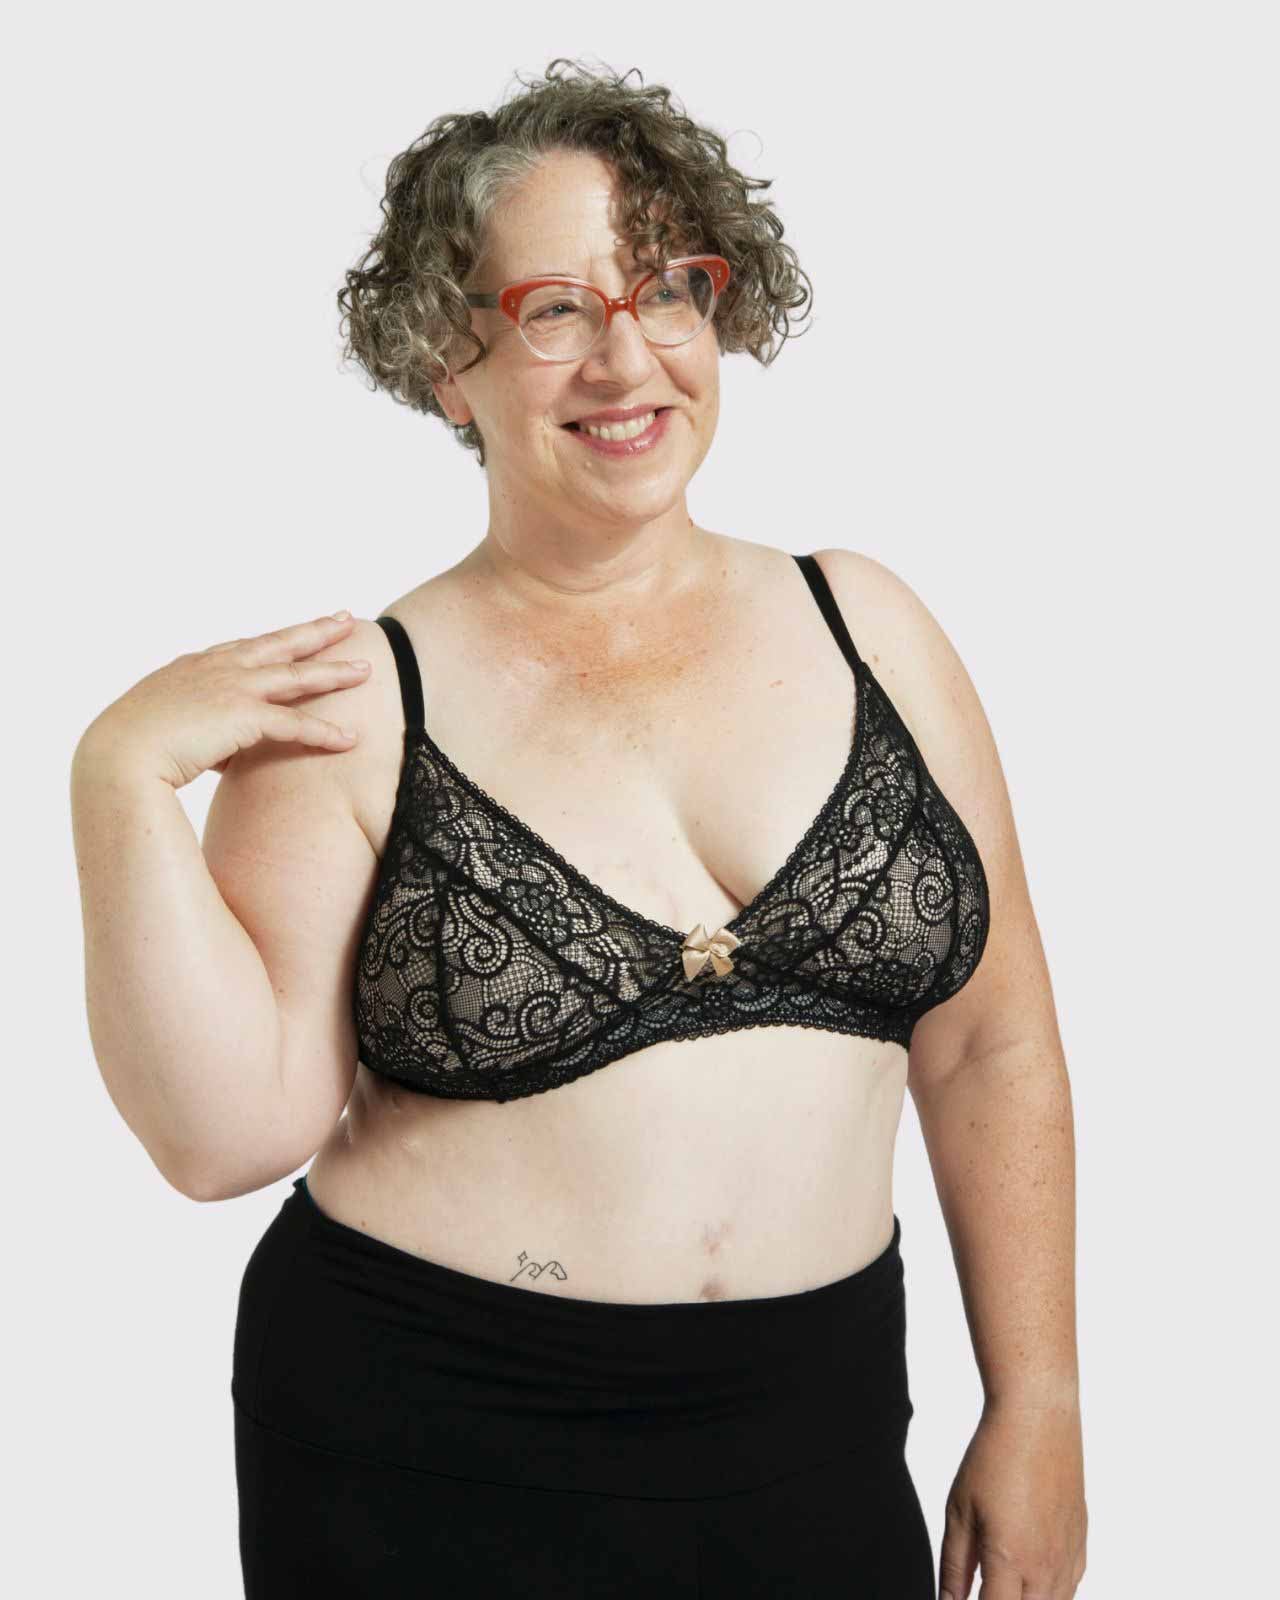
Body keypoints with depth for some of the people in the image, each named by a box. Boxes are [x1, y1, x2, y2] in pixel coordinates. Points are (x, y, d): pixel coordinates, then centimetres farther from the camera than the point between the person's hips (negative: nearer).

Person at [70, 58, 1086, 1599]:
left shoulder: (860, 622, 0)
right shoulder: (355, 703, -7)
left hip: (814, 1442, 2)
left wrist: (1038, 1406, 4)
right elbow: (228, 1130, -12)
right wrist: (121, 776, -20)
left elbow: (989, 1048, 4)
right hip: (429, 1466, -2)